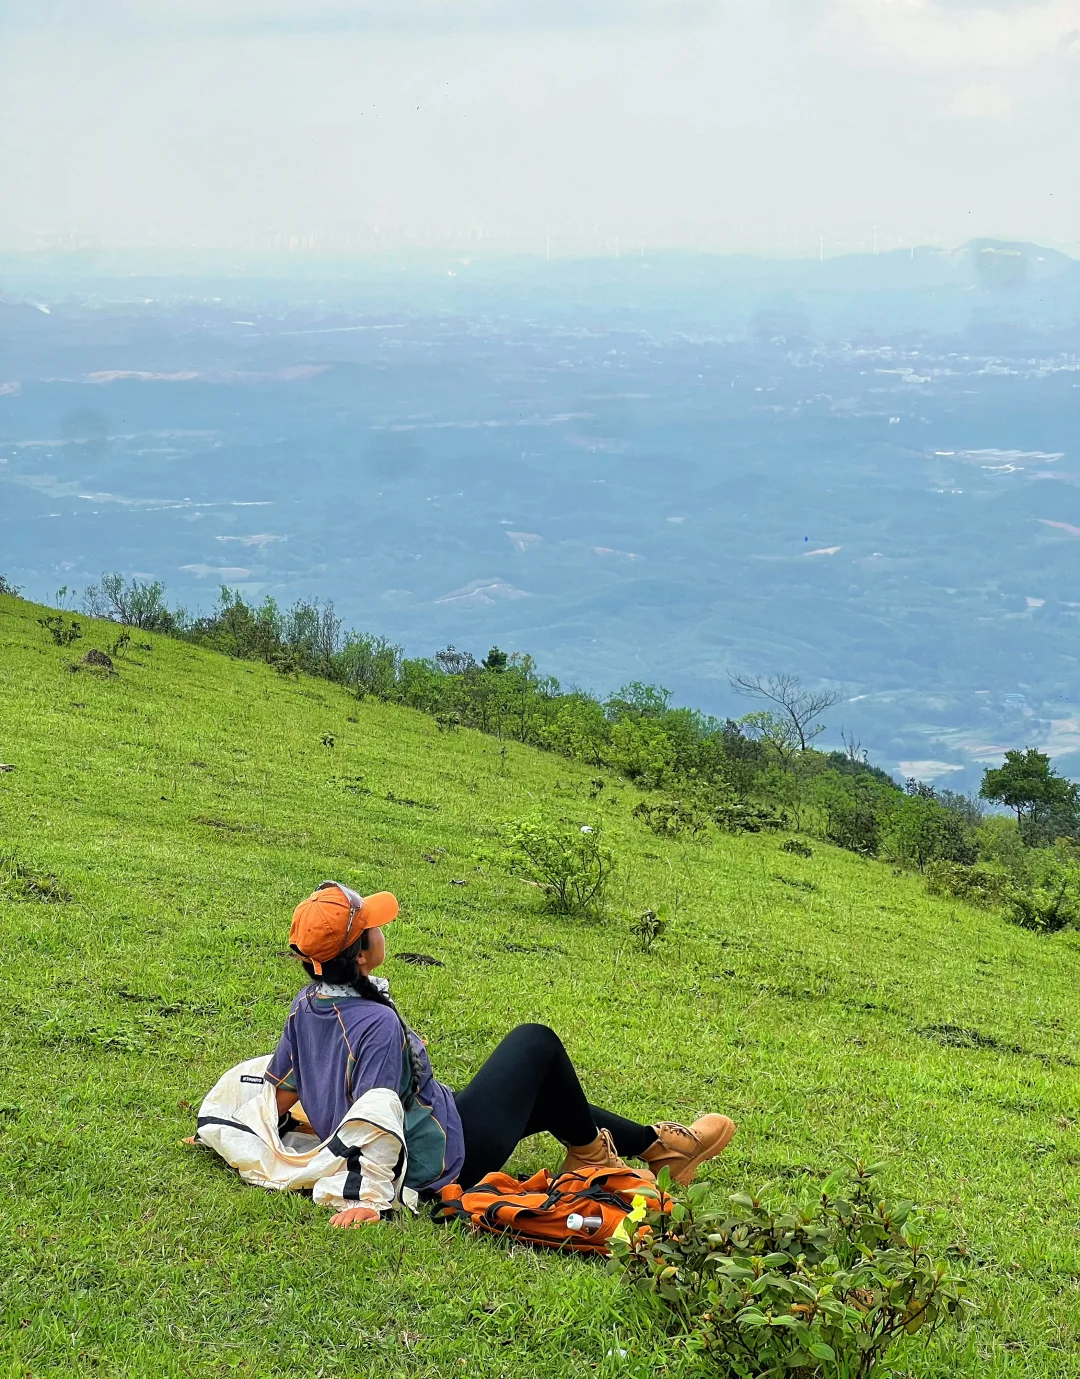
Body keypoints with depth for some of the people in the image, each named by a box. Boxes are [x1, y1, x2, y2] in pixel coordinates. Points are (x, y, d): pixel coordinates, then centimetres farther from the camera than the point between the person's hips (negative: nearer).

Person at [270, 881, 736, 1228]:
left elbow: (281, 1092, 3)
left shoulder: (305, 1006, -6)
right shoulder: (378, 1023, -32)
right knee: (536, 1042, 9)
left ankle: (654, 1143, 39)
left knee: (546, 1095, 25)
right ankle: (587, 1152, 31)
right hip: (447, 1160, -9)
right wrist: (365, 1199, -35)